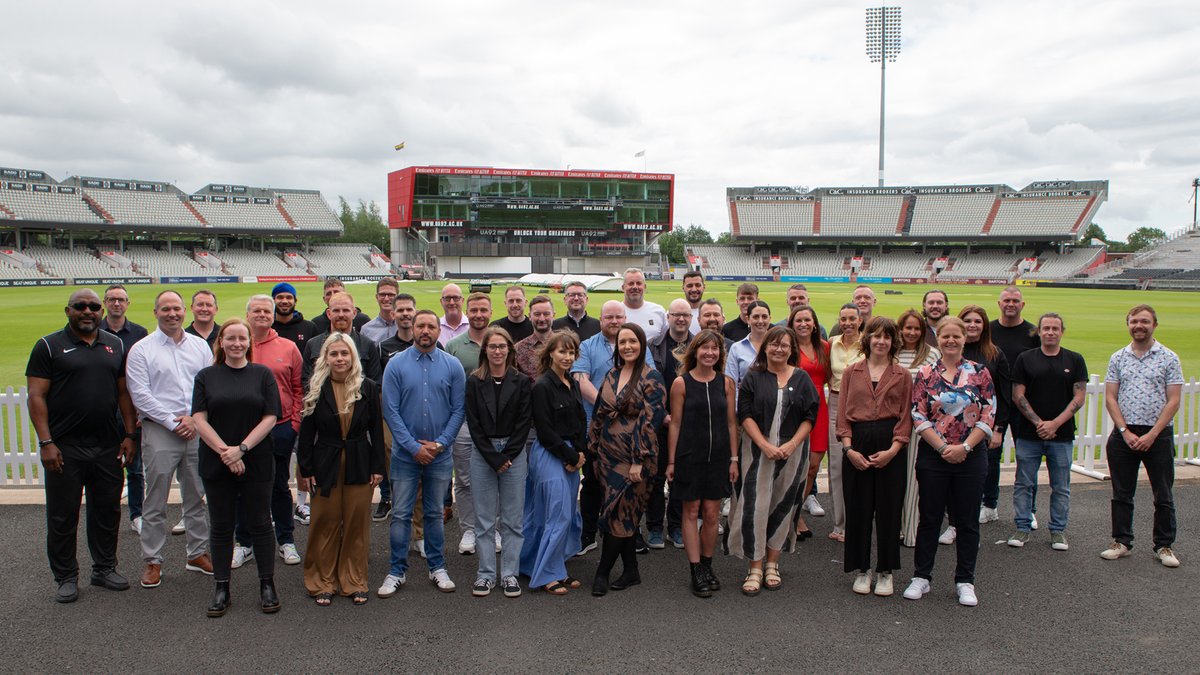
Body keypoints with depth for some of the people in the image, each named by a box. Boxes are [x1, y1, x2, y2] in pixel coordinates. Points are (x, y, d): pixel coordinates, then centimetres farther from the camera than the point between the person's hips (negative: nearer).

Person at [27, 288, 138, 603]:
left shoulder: (116, 346, 9)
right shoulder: (49, 346, -2)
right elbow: (36, 396, -6)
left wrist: (129, 436, 4)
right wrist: (45, 442, -13)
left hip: (108, 447, 3)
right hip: (64, 448, -3)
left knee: (107, 511, 12)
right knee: (62, 515, 7)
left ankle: (105, 568, 26)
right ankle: (66, 577, 20)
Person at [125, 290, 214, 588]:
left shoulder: (200, 345, 9)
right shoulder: (141, 349, 0)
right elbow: (140, 395, -7)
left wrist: (195, 419, -7)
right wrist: (172, 422, -11)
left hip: (197, 430, 3)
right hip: (159, 431, -3)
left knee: (196, 497, 11)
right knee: (156, 501, 2)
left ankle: (198, 553, 23)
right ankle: (152, 560, 14)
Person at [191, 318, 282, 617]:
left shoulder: (263, 374, 3)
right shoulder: (206, 376, 6)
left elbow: (270, 418, -4)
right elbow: (199, 419, -3)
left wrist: (241, 449, -13)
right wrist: (225, 452, -13)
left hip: (257, 464, -1)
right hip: (216, 465, 1)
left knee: (260, 524, 4)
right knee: (221, 527, 8)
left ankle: (267, 585, 15)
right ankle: (221, 589, 18)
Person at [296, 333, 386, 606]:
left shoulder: (367, 388, 0)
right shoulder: (316, 389, -1)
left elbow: (376, 429, 3)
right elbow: (306, 432, 1)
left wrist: (377, 467, -1)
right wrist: (305, 470, -3)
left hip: (359, 465, 1)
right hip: (325, 465, 0)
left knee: (357, 524, 6)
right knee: (325, 524, 5)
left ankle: (354, 582, 19)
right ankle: (322, 583, 19)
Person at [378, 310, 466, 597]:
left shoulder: (452, 365, 0)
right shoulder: (396, 364, -3)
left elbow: (459, 409, 0)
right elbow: (390, 410, -6)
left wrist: (440, 443, -10)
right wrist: (414, 447, -11)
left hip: (440, 454, 1)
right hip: (405, 453, -1)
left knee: (435, 513, 13)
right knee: (401, 515, 4)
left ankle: (437, 568, 24)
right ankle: (397, 571, 15)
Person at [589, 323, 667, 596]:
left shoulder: (651, 378, -9)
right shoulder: (612, 376, 10)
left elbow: (650, 420, -14)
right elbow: (599, 413, 14)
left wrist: (639, 461, -18)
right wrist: (595, 451, 12)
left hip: (634, 458, -6)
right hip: (609, 454, 6)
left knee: (617, 513, -3)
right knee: (624, 514, 9)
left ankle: (602, 573, 10)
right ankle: (631, 571, 21)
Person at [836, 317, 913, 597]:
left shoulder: (902, 375, 5)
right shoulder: (852, 372, 8)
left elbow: (906, 417, 1)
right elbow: (843, 414, 5)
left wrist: (892, 449, -11)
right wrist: (849, 448, -7)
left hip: (890, 446, -1)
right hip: (857, 444, 1)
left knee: (888, 508, 4)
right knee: (858, 508, 4)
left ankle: (885, 571, 18)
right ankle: (862, 569, 18)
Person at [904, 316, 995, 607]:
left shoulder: (979, 372, 1)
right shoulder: (925, 374, 0)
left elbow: (988, 416, -3)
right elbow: (919, 417, -4)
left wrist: (964, 447, -12)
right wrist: (944, 447, -13)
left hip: (971, 456, 1)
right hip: (933, 455, 0)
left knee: (968, 520, 8)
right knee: (929, 518, 7)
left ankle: (965, 581, 21)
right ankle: (921, 577, 19)